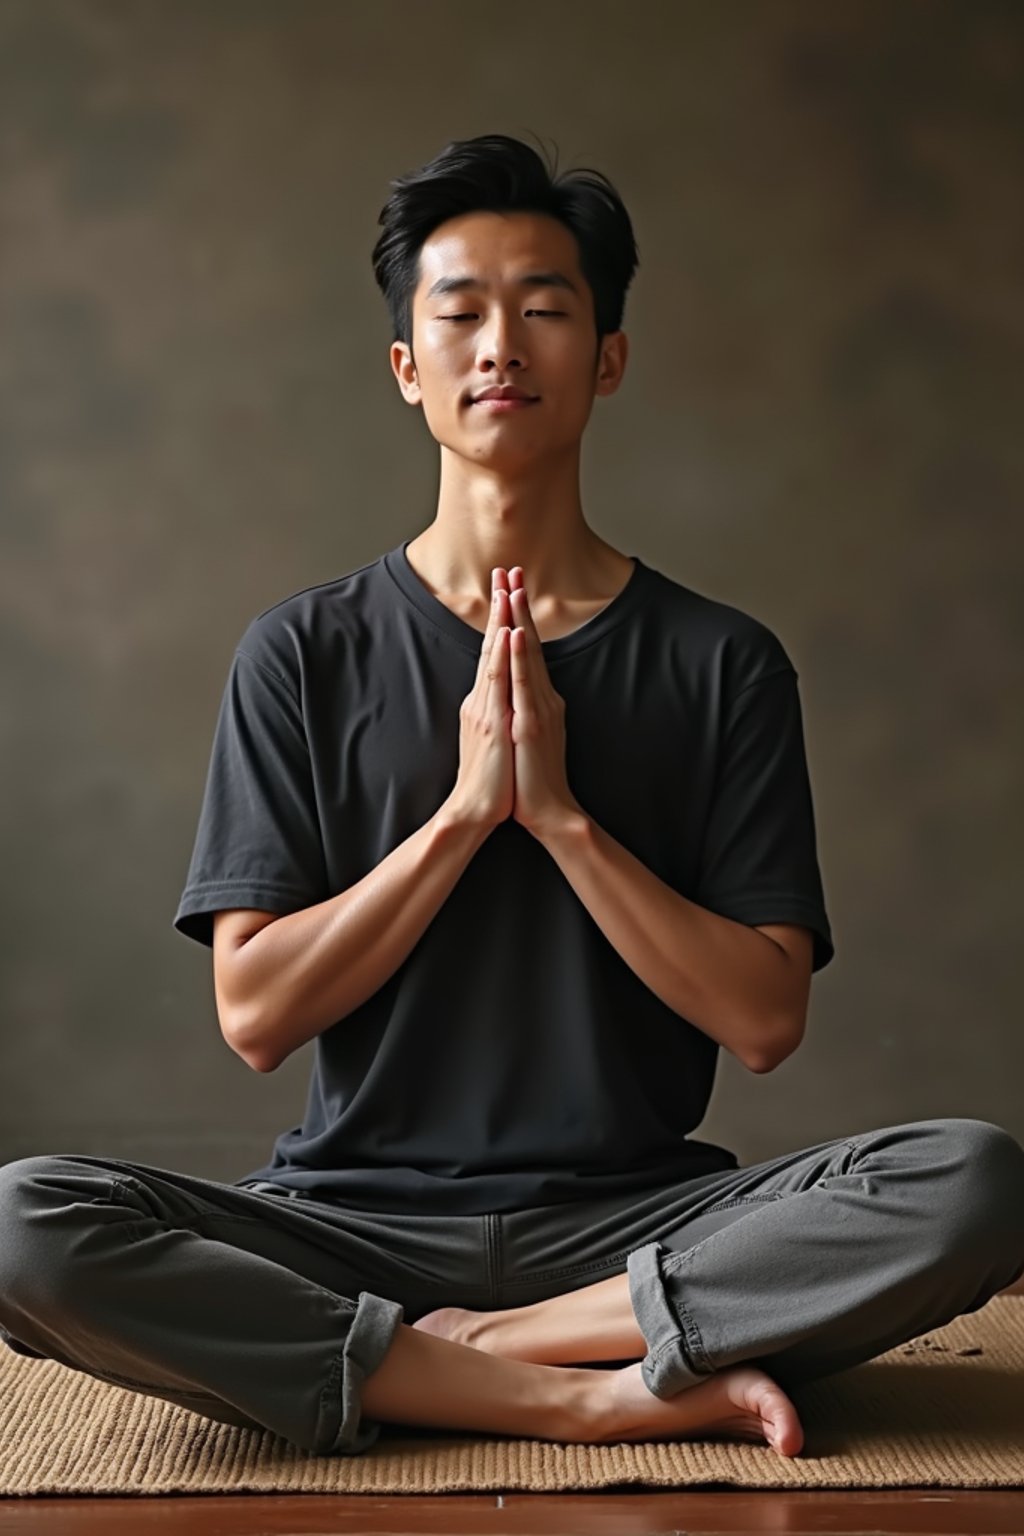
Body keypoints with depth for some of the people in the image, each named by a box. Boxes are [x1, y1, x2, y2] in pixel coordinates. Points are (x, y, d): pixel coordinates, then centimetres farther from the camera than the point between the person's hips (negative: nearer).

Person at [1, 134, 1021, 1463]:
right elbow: (255, 1015, -4)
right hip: (357, 1218, 0)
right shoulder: (306, 654, 4)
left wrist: (560, 811, -12)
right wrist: (465, 807, -13)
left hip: (633, 1219, 0)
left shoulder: (720, 663, 4)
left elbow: (765, 1020, -3)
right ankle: (607, 1393, -22)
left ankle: (453, 1351, -19)